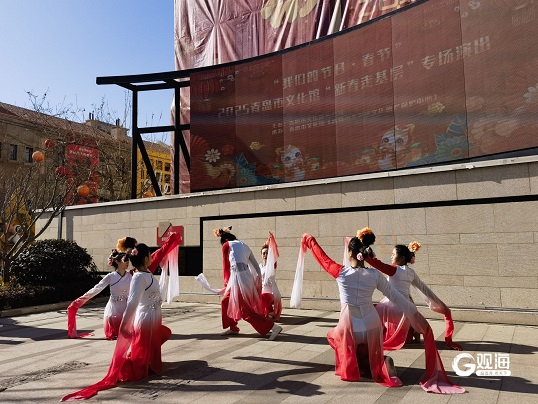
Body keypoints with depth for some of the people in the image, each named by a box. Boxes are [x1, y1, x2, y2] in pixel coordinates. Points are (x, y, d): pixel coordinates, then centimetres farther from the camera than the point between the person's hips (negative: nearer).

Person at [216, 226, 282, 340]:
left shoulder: (226, 245, 5)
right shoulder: (244, 245, 22)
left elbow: (226, 266, 7)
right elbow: (256, 267, 20)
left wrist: (226, 283, 17)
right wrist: (257, 283, 25)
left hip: (238, 276, -8)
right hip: (247, 276, 8)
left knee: (245, 310, -2)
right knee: (225, 301, 24)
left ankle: (273, 326, -6)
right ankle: (233, 328, 32)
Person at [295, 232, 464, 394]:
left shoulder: (341, 272, -12)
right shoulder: (375, 275, -7)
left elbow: (322, 258, 3)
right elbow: (396, 297, -3)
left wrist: (310, 240, 18)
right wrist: (416, 314, 5)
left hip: (350, 329, -2)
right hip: (372, 327, 3)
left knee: (333, 335, 33)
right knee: (372, 358, 28)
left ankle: (351, 366, 11)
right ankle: (384, 364, -6)